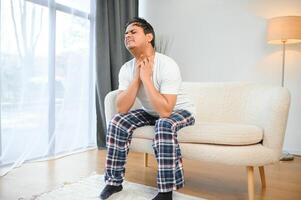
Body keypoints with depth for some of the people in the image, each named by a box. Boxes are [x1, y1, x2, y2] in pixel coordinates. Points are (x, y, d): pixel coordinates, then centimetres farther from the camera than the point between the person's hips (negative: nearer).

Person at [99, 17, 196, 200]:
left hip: (180, 111, -5)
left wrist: (146, 77, -33)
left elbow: (165, 111, -36)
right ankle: (114, 181, 1)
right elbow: (122, 108, -20)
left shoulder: (167, 65, -29)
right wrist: (136, 77, -28)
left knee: (164, 125, -37)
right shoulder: (127, 69, -11)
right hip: (152, 112, 5)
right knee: (117, 121, -14)